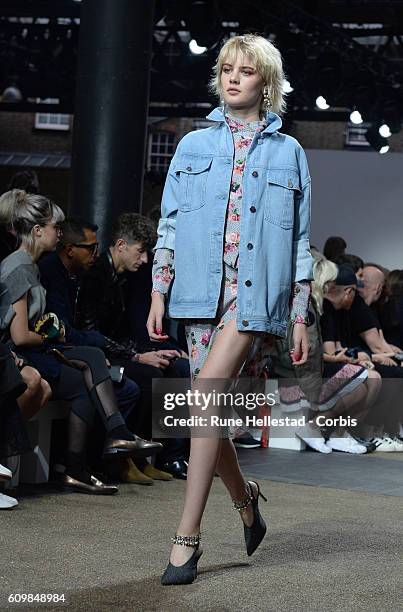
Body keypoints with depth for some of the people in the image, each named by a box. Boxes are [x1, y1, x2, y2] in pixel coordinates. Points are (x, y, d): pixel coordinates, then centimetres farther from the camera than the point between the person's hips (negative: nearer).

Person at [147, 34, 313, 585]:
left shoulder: (289, 153, 10)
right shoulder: (193, 146, 14)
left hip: (256, 292, -3)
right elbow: (170, 225, 13)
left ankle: (186, 538, -16)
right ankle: (244, 496, 30)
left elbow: (300, 241, 10)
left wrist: (301, 316, 6)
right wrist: (159, 293, 3)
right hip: (201, 291, 3)